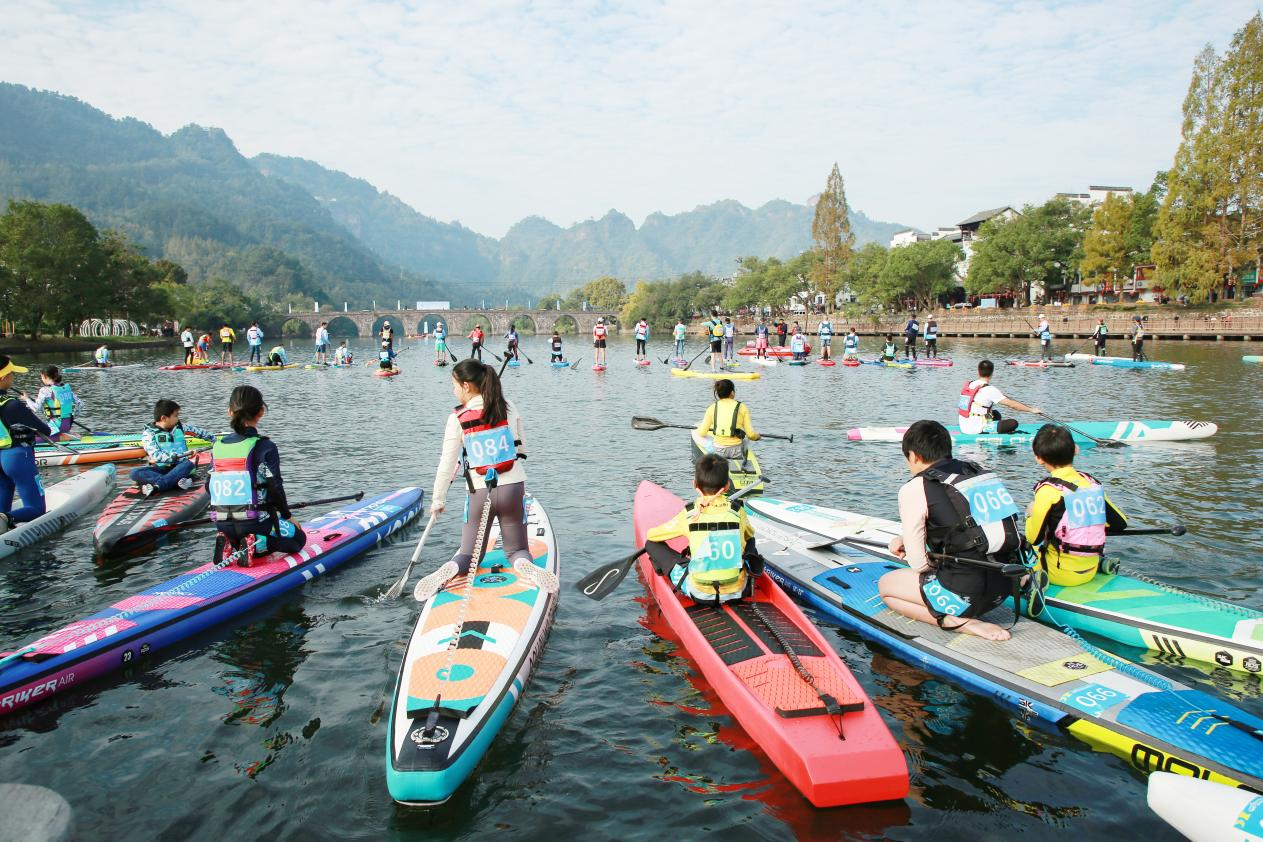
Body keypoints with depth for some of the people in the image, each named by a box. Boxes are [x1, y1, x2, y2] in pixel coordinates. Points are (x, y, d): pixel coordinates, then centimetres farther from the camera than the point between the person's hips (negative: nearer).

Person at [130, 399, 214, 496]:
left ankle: (156, 485, -43)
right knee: (135, 473, -30)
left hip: (179, 467, 2)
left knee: (189, 463, -33)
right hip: (160, 468, -2)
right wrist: (176, 457, -28)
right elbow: (156, 456, -18)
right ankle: (177, 481, -44)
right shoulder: (148, 433, -5)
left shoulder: (180, 427, 8)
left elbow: (200, 432, 22)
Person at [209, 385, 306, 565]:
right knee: (298, 538, 18)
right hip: (255, 522, -6)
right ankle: (257, 544, -8)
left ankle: (230, 545, 2)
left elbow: (210, 486, 9)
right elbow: (275, 487, -12)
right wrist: (287, 516, 4)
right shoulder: (264, 447, -13)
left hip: (223, 526, 6)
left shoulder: (217, 446, 4)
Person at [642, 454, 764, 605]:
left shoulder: (688, 515, -8)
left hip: (699, 594, -2)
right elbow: (749, 535, 20)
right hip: (738, 591, 3)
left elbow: (651, 535, 6)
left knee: (651, 544, 8)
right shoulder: (737, 511, -3)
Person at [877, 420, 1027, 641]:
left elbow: (919, 564, -7)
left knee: (885, 585, 14)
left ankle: (958, 622, -5)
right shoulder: (981, 471, 13)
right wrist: (905, 540, 24)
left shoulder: (915, 489, -9)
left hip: (966, 593, -8)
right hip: (1006, 587, 8)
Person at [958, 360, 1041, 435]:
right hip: (976, 430, -8)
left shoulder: (968, 385, 7)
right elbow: (1011, 404, -13)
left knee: (996, 414, 29)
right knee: (1013, 423, -6)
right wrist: (1032, 410, -3)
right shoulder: (989, 390, -15)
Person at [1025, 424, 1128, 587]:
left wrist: (1031, 514, 7)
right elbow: (1120, 523, 11)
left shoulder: (1048, 490, -16)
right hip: (1091, 572, 6)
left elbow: (1034, 538, -12)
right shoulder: (1092, 482, 2)